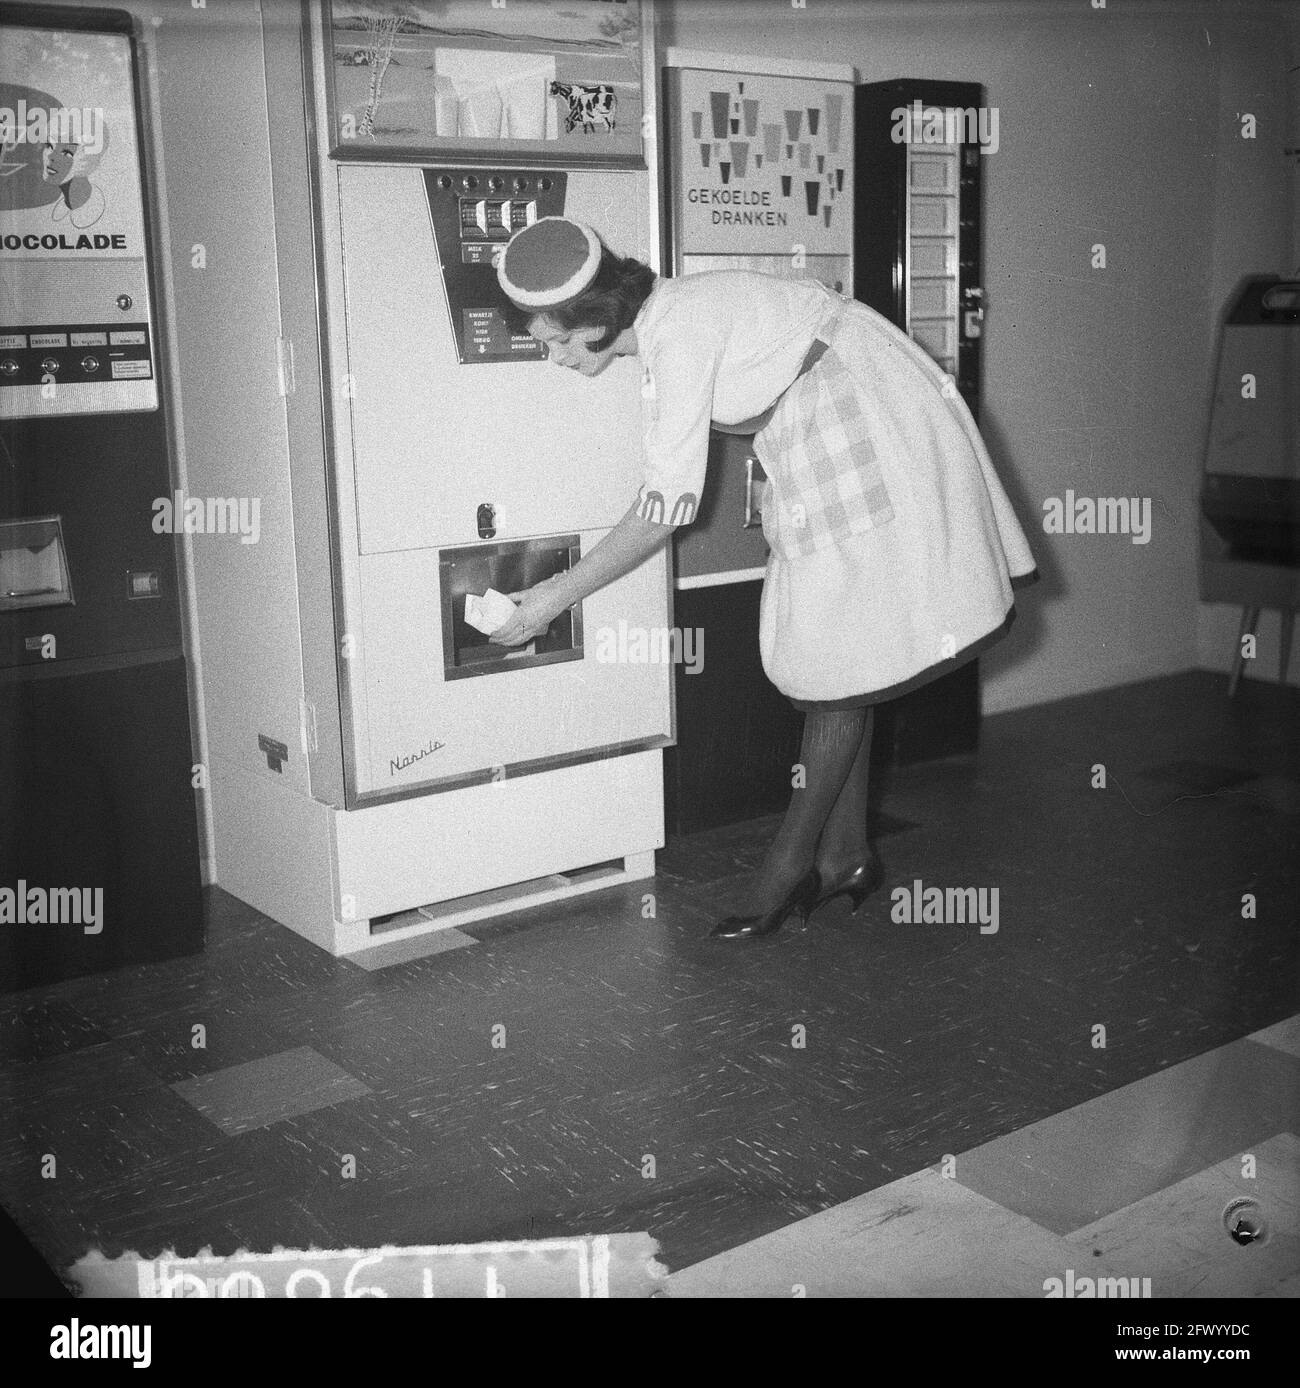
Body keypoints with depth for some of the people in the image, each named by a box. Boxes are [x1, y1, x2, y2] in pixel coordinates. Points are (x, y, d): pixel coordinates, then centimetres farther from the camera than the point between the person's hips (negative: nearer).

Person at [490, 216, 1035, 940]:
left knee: (839, 657, -5)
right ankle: (845, 855, 15)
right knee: (834, 653, 8)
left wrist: (557, 597, -16)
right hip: (827, 444, 10)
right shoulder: (663, 317, 3)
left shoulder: (680, 331, -24)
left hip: (874, 435, -9)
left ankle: (791, 862, 3)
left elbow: (668, 507, -22)